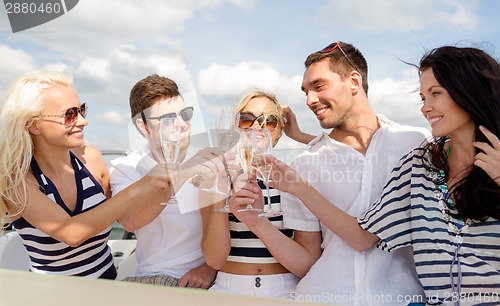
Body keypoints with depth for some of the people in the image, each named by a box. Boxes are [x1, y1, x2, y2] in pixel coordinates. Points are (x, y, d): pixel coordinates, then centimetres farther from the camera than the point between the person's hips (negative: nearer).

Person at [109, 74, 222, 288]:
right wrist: (182, 174, -30)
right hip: (155, 276, 0)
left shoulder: (211, 160, -1)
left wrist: (211, 267, -10)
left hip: (206, 277, 0)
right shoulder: (125, 168, 0)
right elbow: (129, 221, -19)